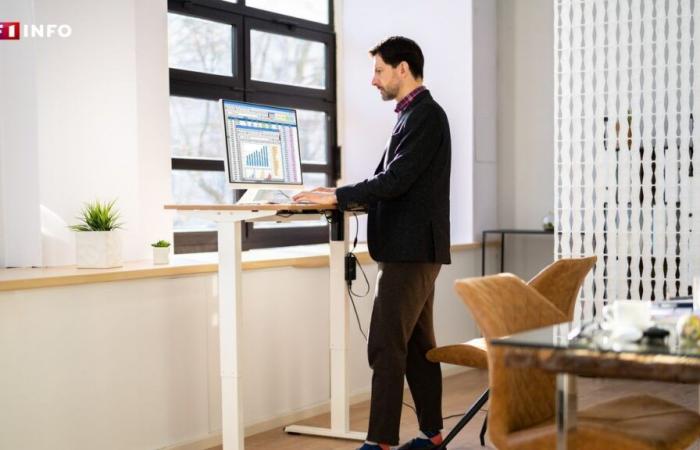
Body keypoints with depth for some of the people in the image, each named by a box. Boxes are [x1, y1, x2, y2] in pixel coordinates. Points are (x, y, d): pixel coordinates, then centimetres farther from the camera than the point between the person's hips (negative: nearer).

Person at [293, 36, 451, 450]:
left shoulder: (425, 116, -13)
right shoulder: (416, 115, 18)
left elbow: (396, 180, -21)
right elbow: (390, 179, 19)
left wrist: (337, 196, -17)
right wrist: (340, 195, 9)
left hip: (412, 250, -10)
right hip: (414, 248, 10)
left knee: (387, 346, -9)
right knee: (418, 344, 12)